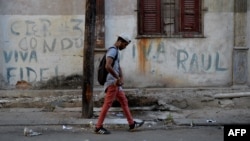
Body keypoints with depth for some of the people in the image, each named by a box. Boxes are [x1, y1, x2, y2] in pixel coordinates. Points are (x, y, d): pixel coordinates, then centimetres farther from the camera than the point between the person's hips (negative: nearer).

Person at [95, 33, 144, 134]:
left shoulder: (116, 51, 19)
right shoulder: (112, 50, -14)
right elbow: (108, 66, -28)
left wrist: (121, 79, 1)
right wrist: (117, 78, -19)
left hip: (116, 83, 10)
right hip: (112, 82, -10)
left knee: (124, 101, 13)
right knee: (107, 104, -7)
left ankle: (132, 124, 19)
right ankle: (98, 127, -3)